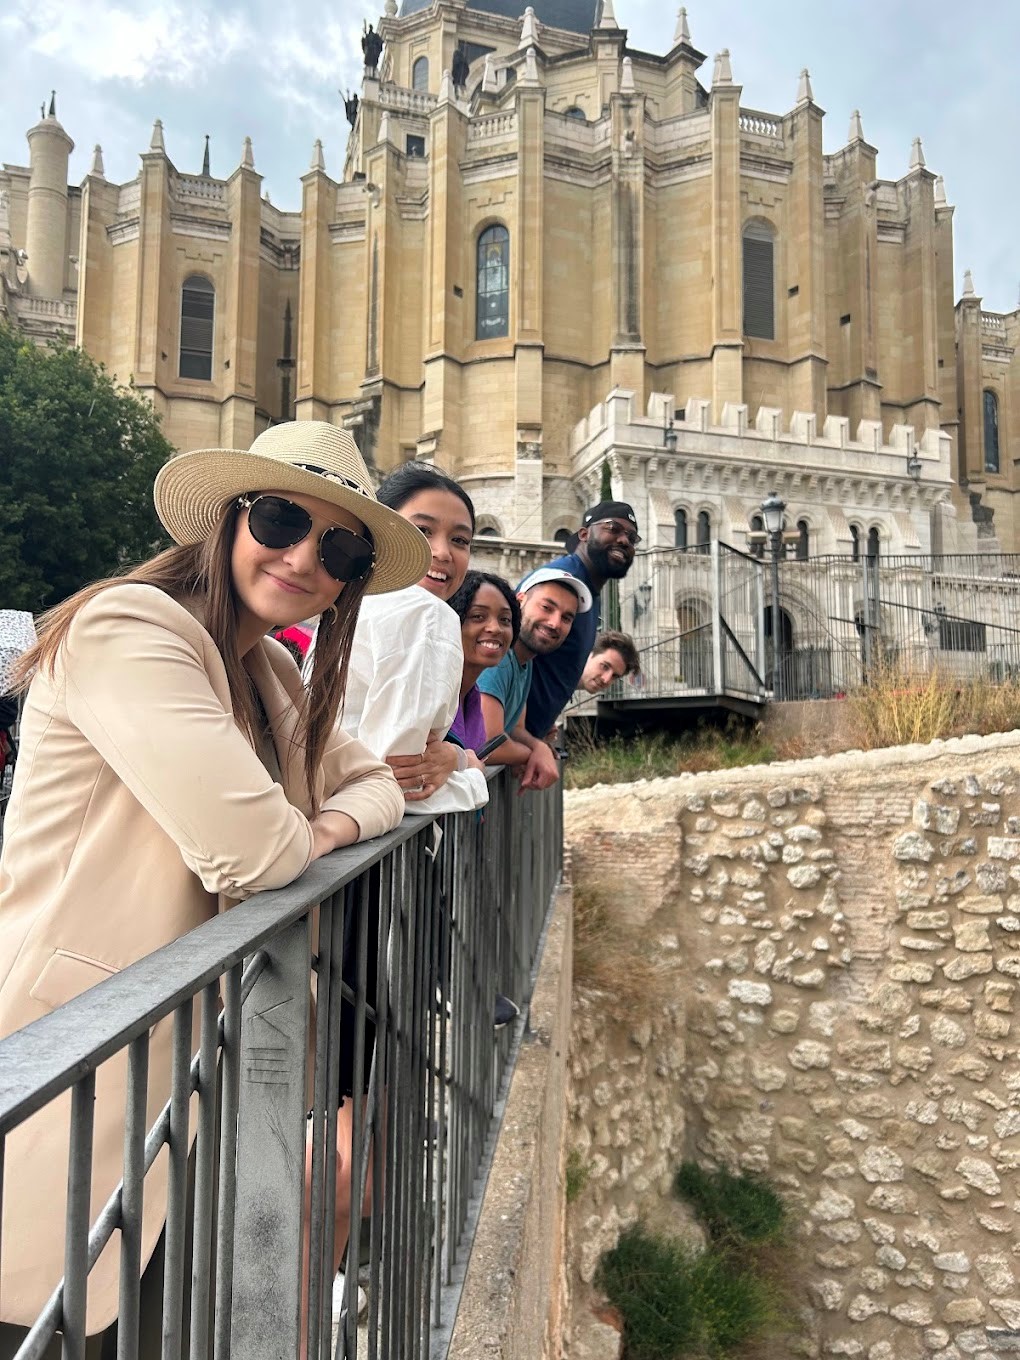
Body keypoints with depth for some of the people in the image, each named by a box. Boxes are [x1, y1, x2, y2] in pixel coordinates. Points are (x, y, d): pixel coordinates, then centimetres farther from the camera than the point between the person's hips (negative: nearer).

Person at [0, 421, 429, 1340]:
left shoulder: (270, 671, 10)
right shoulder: (130, 627, -20)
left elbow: (374, 783, 16)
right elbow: (248, 851, -28)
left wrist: (333, 823, -7)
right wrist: (303, 834, -5)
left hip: (175, 1050, 9)